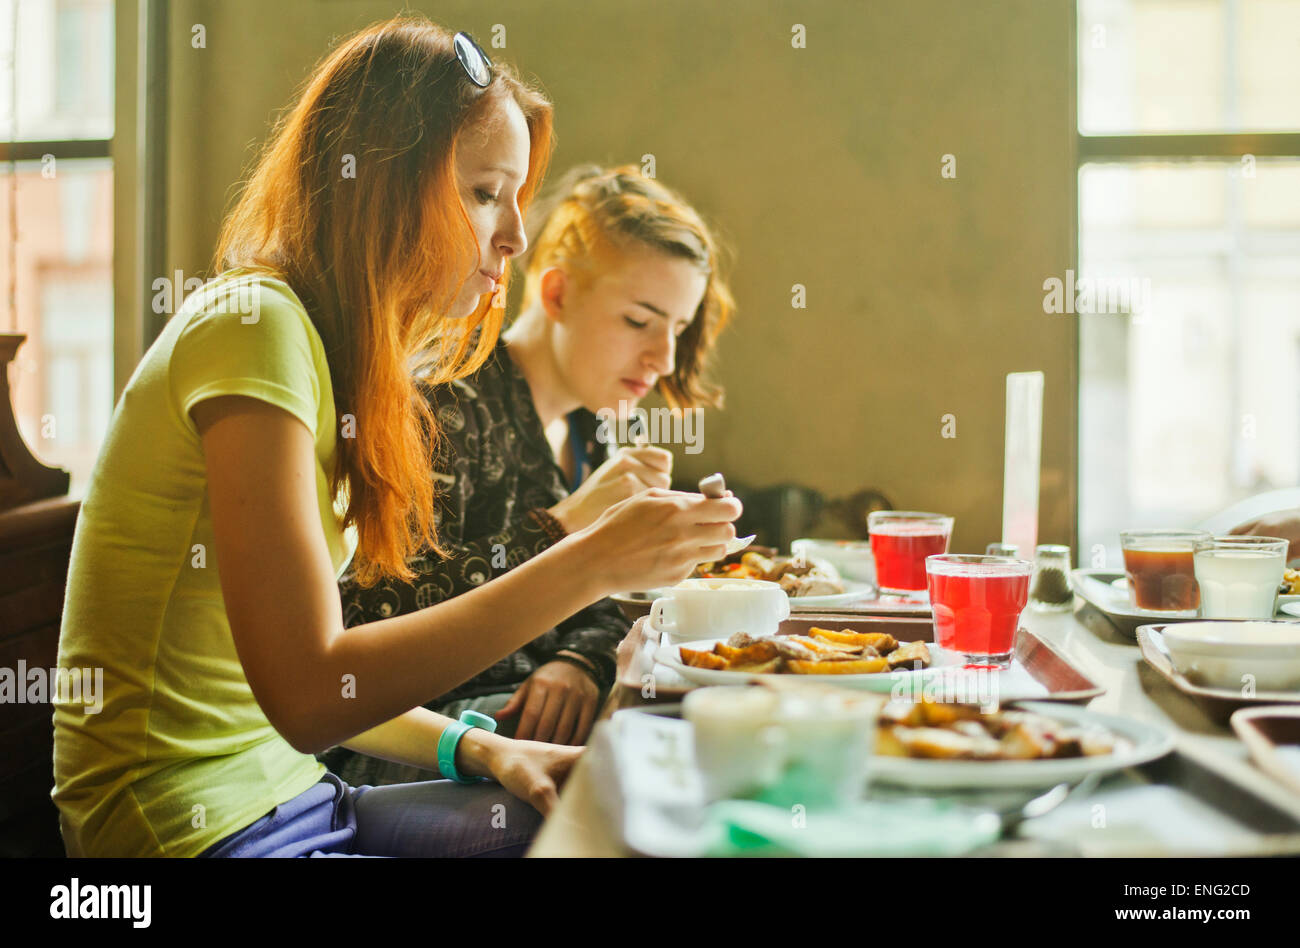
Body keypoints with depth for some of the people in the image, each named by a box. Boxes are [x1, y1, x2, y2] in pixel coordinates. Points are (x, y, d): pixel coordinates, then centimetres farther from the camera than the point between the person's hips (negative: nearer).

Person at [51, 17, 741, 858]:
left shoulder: (337, 353, 10)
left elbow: (305, 681, 11)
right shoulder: (253, 326, -17)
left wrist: (473, 747, -2)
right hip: (195, 828, -8)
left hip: (296, 800, 8)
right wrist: (588, 564, -25)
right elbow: (306, 694, -25)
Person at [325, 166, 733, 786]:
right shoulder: (451, 399, -14)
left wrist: (577, 661, -11)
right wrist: (562, 527, -27)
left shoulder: (590, 427, 12)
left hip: (528, 705, 8)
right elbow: (373, 607, -23)